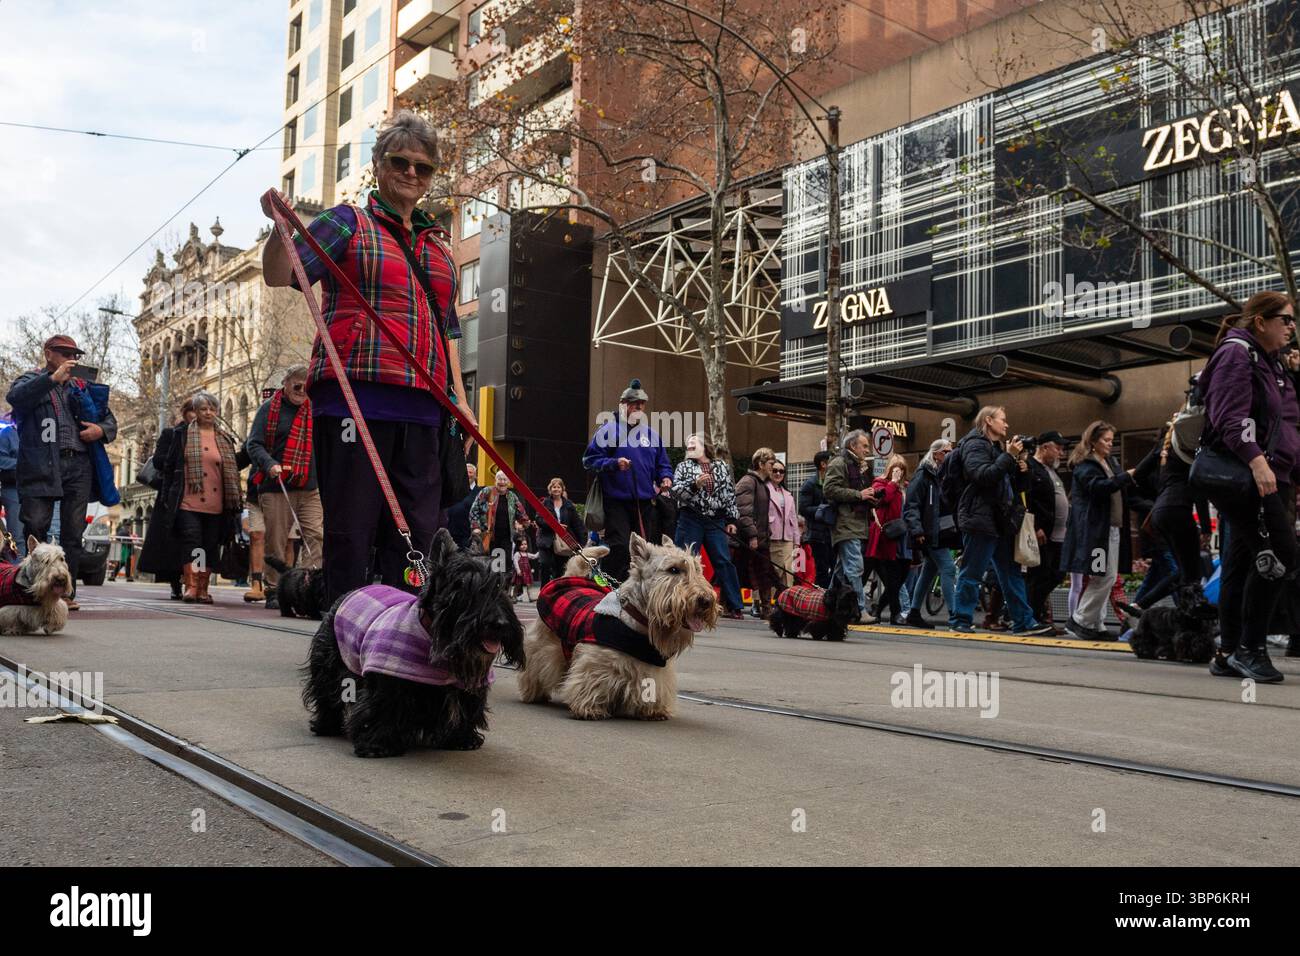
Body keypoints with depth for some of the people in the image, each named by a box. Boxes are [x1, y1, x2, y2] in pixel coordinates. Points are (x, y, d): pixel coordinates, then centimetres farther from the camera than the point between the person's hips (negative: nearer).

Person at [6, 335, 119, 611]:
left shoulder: (82, 387, 22)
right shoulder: (31, 380, 11)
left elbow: (110, 419, 26)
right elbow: (15, 397, -12)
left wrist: (102, 430, 3)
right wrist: (53, 377, -18)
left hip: (79, 465, 4)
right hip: (41, 465, -4)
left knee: (73, 533, 2)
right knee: (35, 526, -12)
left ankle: (67, 593, 5)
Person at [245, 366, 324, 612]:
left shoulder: (314, 409, 15)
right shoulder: (270, 408, 4)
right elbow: (253, 444, -2)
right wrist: (270, 464, -19)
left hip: (310, 488, 3)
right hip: (276, 487, -3)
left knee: (315, 536, -10)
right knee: (276, 542, 3)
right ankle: (274, 592, 11)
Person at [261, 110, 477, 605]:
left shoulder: (438, 245, 23)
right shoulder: (347, 222, 8)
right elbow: (280, 275, -4)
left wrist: (460, 396, 14)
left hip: (421, 406, 5)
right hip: (354, 394, -5)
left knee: (418, 531, 3)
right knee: (351, 528, -5)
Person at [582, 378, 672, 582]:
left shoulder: (651, 433, 17)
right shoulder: (609, 429, 0)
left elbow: (663, 464, 22)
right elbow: (589, 459, -4)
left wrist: (665, 478, 1)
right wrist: (614, 463, -18)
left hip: (646, 502, 5)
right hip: (617, 501, -5)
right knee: (619, 546, -14)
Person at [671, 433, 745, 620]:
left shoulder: (721, 466, 12)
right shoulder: (684, 466, 9)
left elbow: (729, 493, 11)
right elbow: (675, 492, -1)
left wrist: (732, 519, 6)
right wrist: (694, 484, -17)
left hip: (715, 522, 1)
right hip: (690, 520, -1)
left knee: (724, 561, -2)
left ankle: (734, 606, 2)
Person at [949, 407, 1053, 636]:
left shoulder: (996, 446, 22)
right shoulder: (975, 444, -6)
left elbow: (1008, 482, 24)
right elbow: (982, 475, -21)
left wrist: (1018, 465, 7)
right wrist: (1009, 456, -19)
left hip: (1001, 521, 9)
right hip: (980, 519, -9)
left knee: (1012, 573, 8)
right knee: (972, 572, -4)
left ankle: (1023, 621, 11)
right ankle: (960, 619, 4)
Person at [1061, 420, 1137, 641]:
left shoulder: (1108, 463, 24)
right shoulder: (1084, 465, -6)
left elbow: (1117, 489, 28)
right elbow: (1097, 486, -21)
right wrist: (1125, 477, -22)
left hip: (1112, 529, 10)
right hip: (1093, 530, -9)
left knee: (1109, 579, 7)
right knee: (1099, 579, -11)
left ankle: (1096, 624, 12)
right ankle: (1079, 620, -1)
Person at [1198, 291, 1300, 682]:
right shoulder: (1236, 353, -6)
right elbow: (1231, 415, -19)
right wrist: (1255, 459, -28)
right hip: (1244, 475, -9)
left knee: (1241, 564, 8)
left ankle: (1229, 655, 10)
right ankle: (1250, 649, -8)